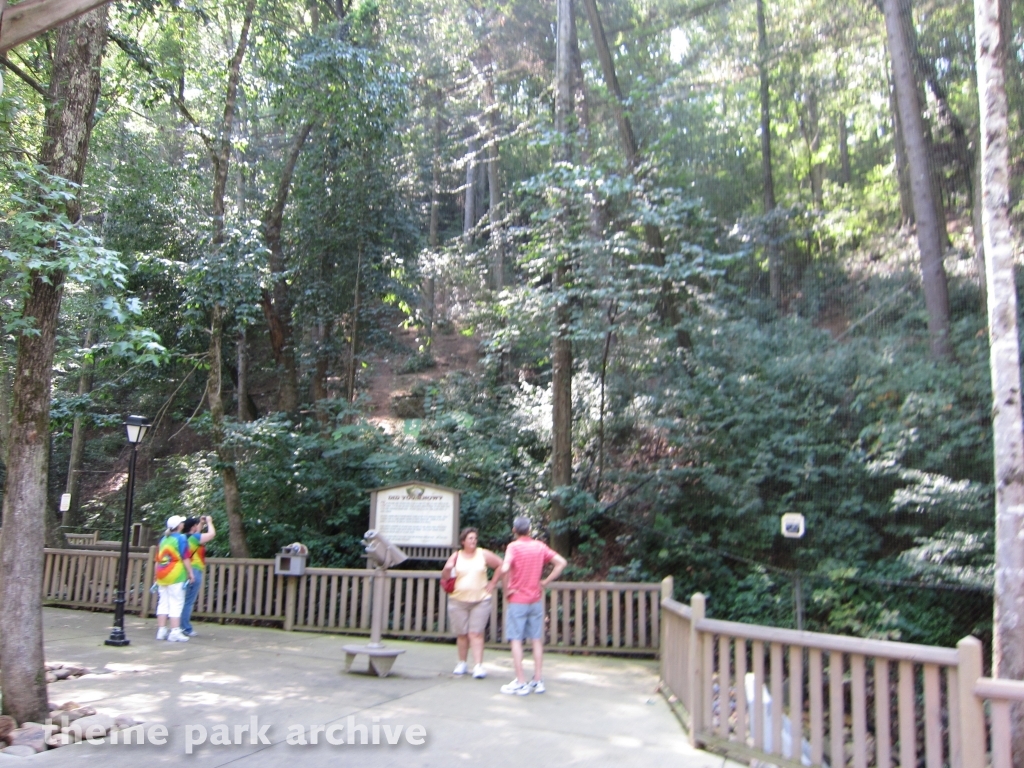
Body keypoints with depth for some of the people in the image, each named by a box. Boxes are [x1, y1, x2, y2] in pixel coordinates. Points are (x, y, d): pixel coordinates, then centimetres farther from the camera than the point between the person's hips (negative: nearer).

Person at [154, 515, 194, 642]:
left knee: (163, 602, 10)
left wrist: (158, 576, 22)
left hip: (162, 575, 7)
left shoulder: (163, 539, 15)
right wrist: (190, 573, -5)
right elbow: (185, 558, -11)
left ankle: (161, 630, 11)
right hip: (176, 575, -7)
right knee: (176, 603, -5)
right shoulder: (181, 538, -7)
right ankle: (175, 632, -7)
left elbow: (158, 559, 17)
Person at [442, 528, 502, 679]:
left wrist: (493, 583, 3)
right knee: (462, 634, 6)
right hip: (458, 600, 1)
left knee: (476, 633, -7)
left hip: (480, 600, -1)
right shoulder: (456, 556, 4)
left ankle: (478, 666, -9)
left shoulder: (483, 554, 2)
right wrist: (447, 568, -17)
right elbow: (444, 577, 5)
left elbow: (501, 565, 8)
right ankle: (461, 663, 22)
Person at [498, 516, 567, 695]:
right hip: (536, 600, 4)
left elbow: (504, 569, -27)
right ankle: (538, 680, 14)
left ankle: (521, 683, 2)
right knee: (537, 640, 11)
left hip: (517, 600, -4)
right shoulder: (540, 546, 3)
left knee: (516, 640, 2)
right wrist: (545, 582, 2)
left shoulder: (513, 546, -11)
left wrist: (506, 589, -13)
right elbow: (562, 563, 1)